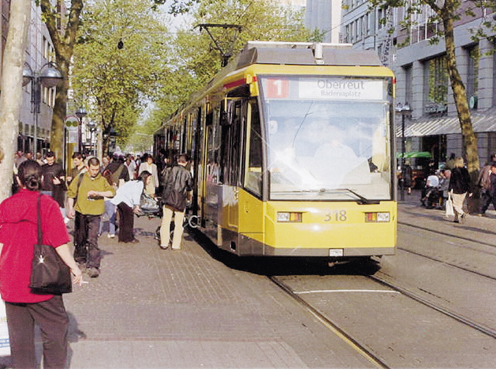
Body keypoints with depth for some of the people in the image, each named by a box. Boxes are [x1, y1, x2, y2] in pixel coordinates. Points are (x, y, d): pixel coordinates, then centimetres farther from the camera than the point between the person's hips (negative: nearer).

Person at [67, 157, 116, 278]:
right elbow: (71, 193, 7)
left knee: (92, 240, -10)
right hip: (80, 213, 1)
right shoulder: (80, 178, 5)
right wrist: (71, 208, -3)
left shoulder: (102, 180, 6)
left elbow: (112, 192, -5)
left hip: (94, 214, -1)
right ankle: (80, 260, 33)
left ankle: (93, 266, -13)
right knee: (80, 239, 13)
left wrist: (98, 193, -18)